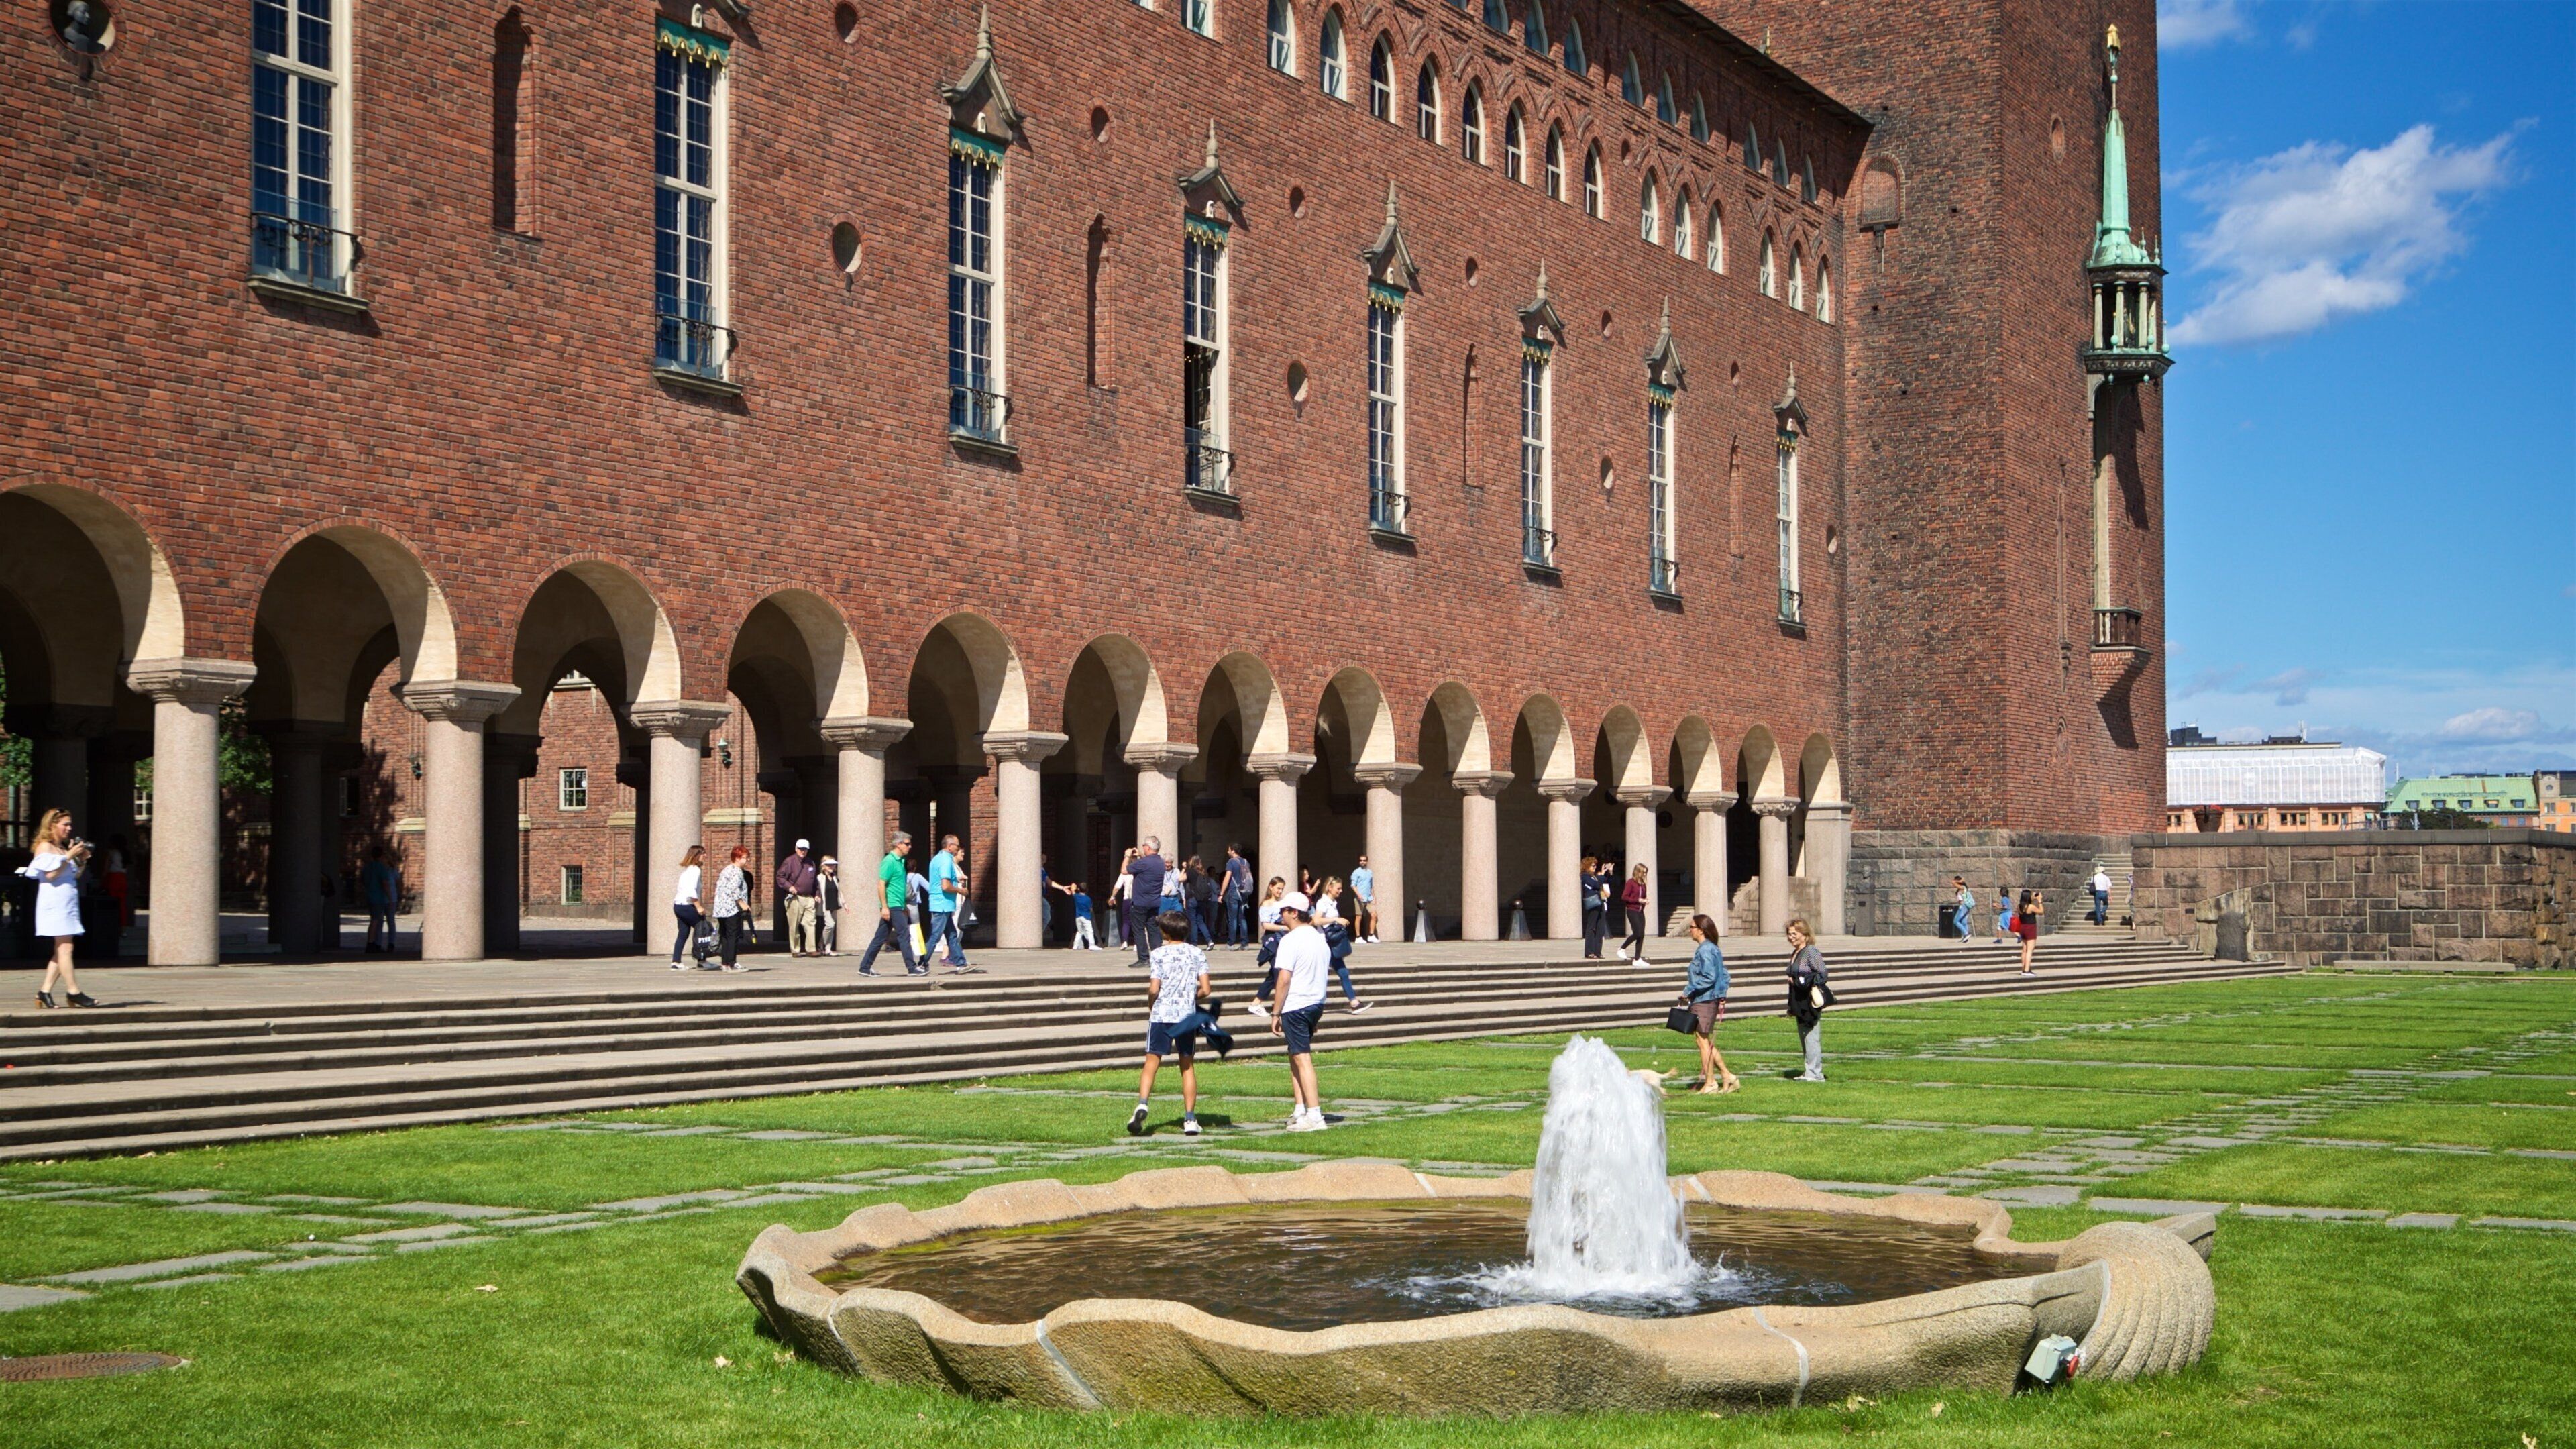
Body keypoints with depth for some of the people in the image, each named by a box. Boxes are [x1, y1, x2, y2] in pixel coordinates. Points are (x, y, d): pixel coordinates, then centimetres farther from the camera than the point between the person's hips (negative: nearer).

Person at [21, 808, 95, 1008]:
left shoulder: (63, 848, 20)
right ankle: (73, 991, -13)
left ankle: (45, 991, 8)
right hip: (55, 903, -9)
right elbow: (50, 874, -17)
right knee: (65, 947, -11)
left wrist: (82, 861, 8)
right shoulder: (45, 847, -5)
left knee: (61, 950, 5)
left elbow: (75, 876, 23)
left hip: (68, 903, 9)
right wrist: (69, 856, -15)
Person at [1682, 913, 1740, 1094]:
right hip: (1712, 1000, 10)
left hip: (1704, 1002, -10)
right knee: (1707, 1042, 16)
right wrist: (1722, 996, 15)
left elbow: (1709, 978, -22)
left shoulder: (1704, 951, -16)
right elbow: (1724, 975, 17)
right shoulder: (1714, 949, 14)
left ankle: (1710, 1083, 3)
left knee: (1703, 1042, -2)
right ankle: (1727, 1076, 16)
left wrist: (1689, 991, -17)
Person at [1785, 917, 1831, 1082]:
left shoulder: (1812, 952, -11)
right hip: (1799, 1001, 10)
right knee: (1803, 1037, 12)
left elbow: (1822, 974, -14)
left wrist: (1801, 981, -14)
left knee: (1811, 1037, -10)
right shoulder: (1794, 954, 17)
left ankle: (1814, 1073, -9)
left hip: (1811, 1001, -10)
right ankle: (1810, 1072, 18)